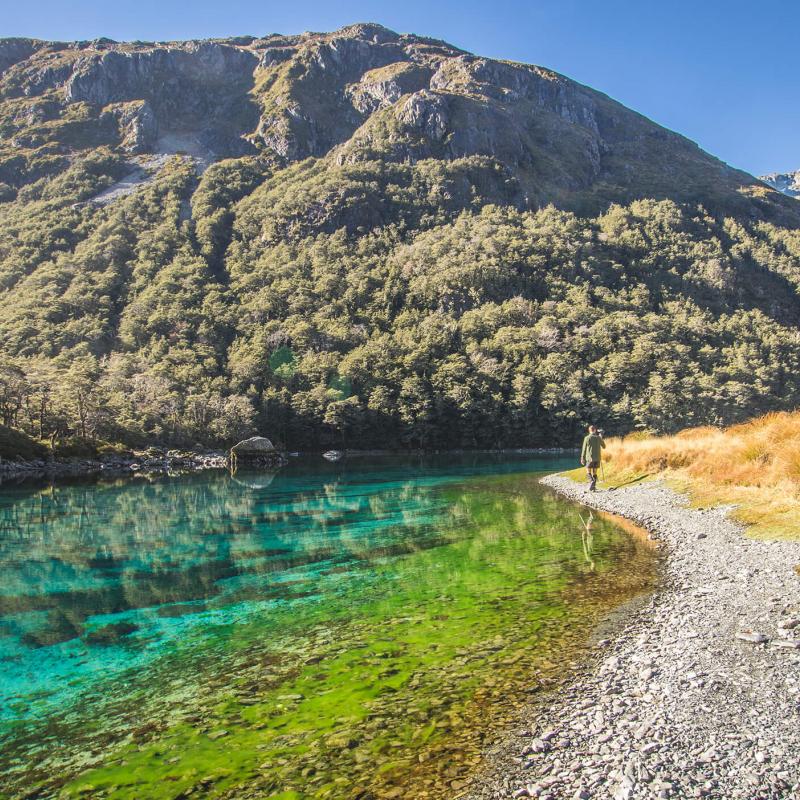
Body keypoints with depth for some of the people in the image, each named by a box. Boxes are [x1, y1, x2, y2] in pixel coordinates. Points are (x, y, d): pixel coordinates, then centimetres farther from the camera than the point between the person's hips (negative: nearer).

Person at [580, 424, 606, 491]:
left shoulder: (587, 438, -6)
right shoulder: (598, 438, 1)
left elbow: (584, 449, -3)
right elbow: (604, 446, 16)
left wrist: (582, 458, 4)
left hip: (590, 458, -3)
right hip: (597, 458, 3)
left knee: (588, 471, 9)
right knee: (594, 472, 10)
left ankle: (591, 481, -17)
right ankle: (593, 486, 8)